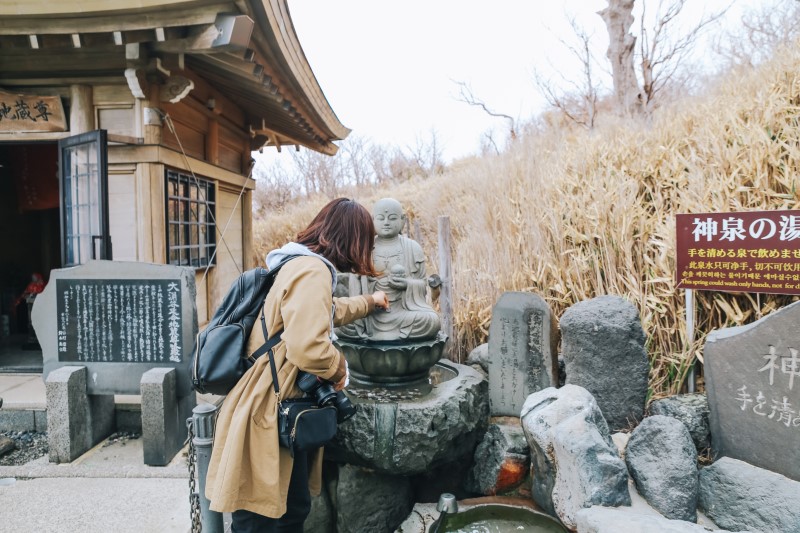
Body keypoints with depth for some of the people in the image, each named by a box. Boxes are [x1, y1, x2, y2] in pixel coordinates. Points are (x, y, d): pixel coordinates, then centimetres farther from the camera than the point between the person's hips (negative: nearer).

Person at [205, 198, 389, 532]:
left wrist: (369, 302, 44)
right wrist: (339, 368, -14)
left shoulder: (303, 264, 12)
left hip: (282, 411, 10)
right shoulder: (312, 272, -22)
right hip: (268, 416, -10)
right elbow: (308, 347, -35)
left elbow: (327, 311, 32)